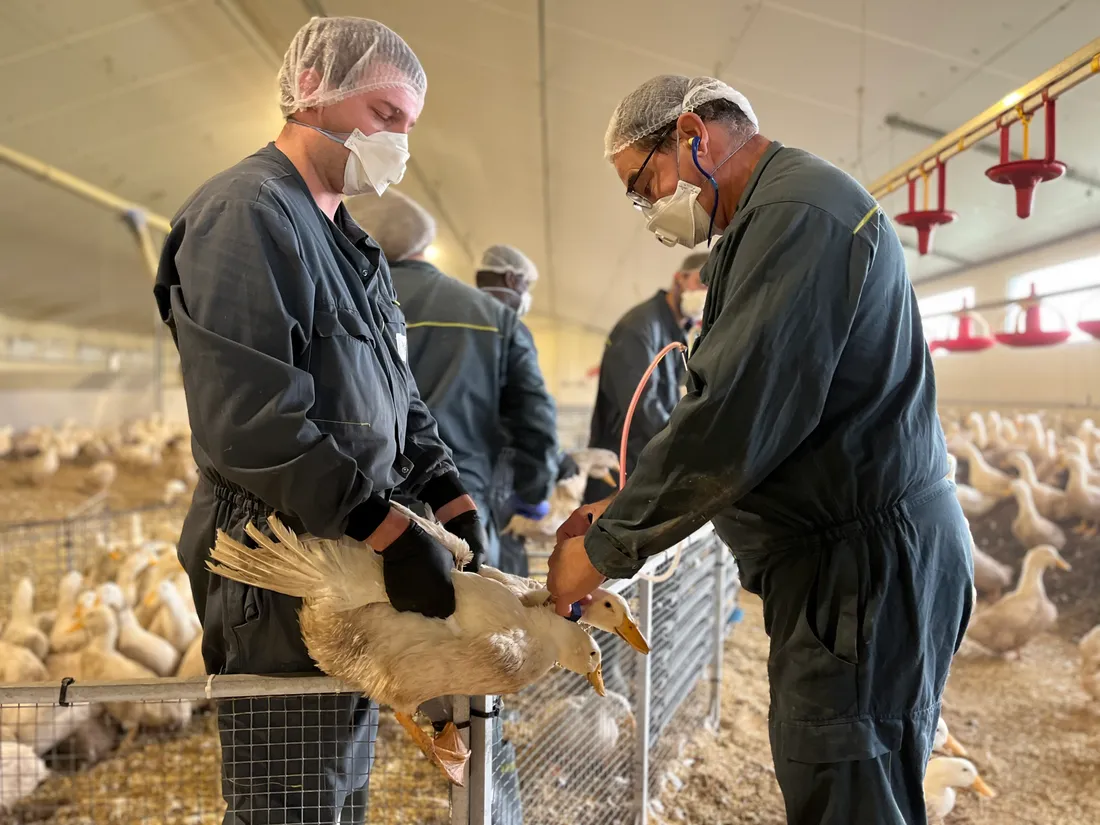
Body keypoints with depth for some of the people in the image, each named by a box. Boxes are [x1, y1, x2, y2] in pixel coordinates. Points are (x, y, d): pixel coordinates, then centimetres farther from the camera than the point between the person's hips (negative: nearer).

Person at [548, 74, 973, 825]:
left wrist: (604, 549, -11)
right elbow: (745, 405, 19)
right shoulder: (784, 208, 19)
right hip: (839, 553, 10)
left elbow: (735, 418, -23)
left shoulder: (797, 211, -15)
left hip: (863, 562, -10)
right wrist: (625, 512, 11)